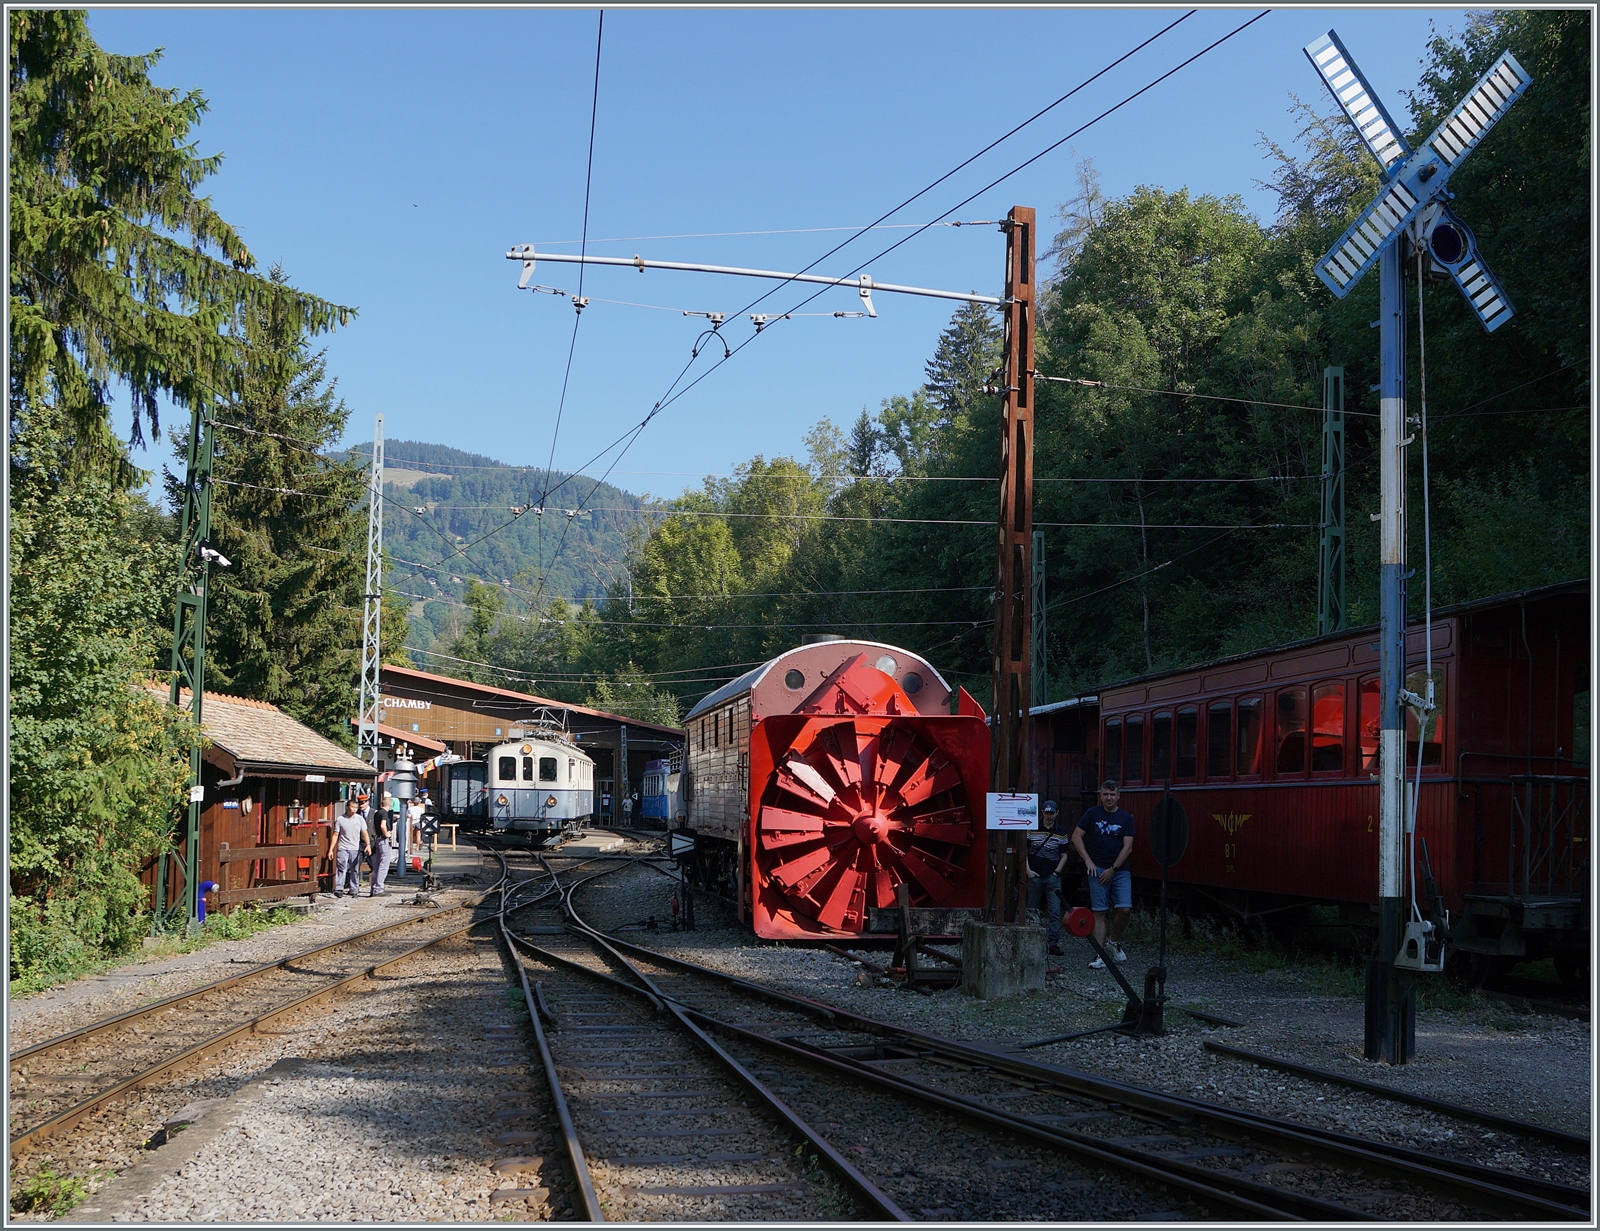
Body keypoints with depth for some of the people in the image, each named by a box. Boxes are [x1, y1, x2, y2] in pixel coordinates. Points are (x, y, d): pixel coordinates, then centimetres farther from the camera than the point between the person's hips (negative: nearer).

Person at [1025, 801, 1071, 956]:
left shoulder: (1061, 833, 6)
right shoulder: (1033, 830, 3)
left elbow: (1064, 855, 10)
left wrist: (1057, 872, -1)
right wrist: (1028, 870, -2)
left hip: (1053, 877, 0)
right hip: (1035, 876, 0)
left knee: (1055, 911, -7)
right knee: (1032, 911, 6)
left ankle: (1054, 943, -5)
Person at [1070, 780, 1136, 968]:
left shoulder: (1126, 818, 5)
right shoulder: (1092, 814, 4)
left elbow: (1127, 847, -1)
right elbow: (1076, 837, 4)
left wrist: (1113, 869, -8)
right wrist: (1088, 861, -4)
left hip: (1120, 870, 1)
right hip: (1098, 870, -1)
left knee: (1124, 908, -11)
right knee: (1099, 912, -5)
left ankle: (1114, 943, 15)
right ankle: (1100, 956, -2)